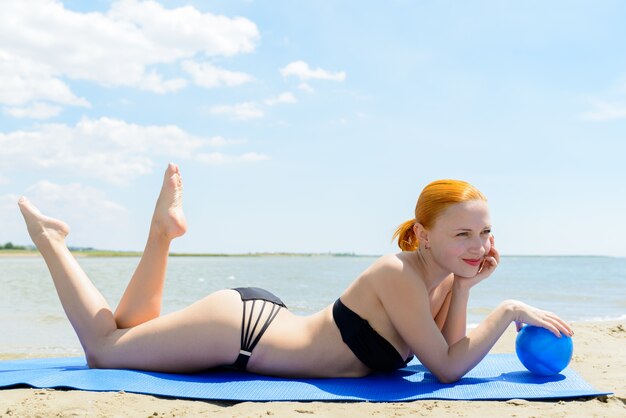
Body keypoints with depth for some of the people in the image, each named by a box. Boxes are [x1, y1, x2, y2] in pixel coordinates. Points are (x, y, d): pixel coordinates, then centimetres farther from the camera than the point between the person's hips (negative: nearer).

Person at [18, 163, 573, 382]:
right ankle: (49, 236, 22)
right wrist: (508, 311, -24)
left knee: (128, 334, 25)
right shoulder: (398, 272, -28)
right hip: (238, 330, -7)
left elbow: (448, 352, -2)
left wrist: (467, 287, -12)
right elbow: (447, 369, -28)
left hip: (265, 320, 7)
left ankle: (165, 228, 24)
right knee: (103, 346, 9)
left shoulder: (445, 275, -3)